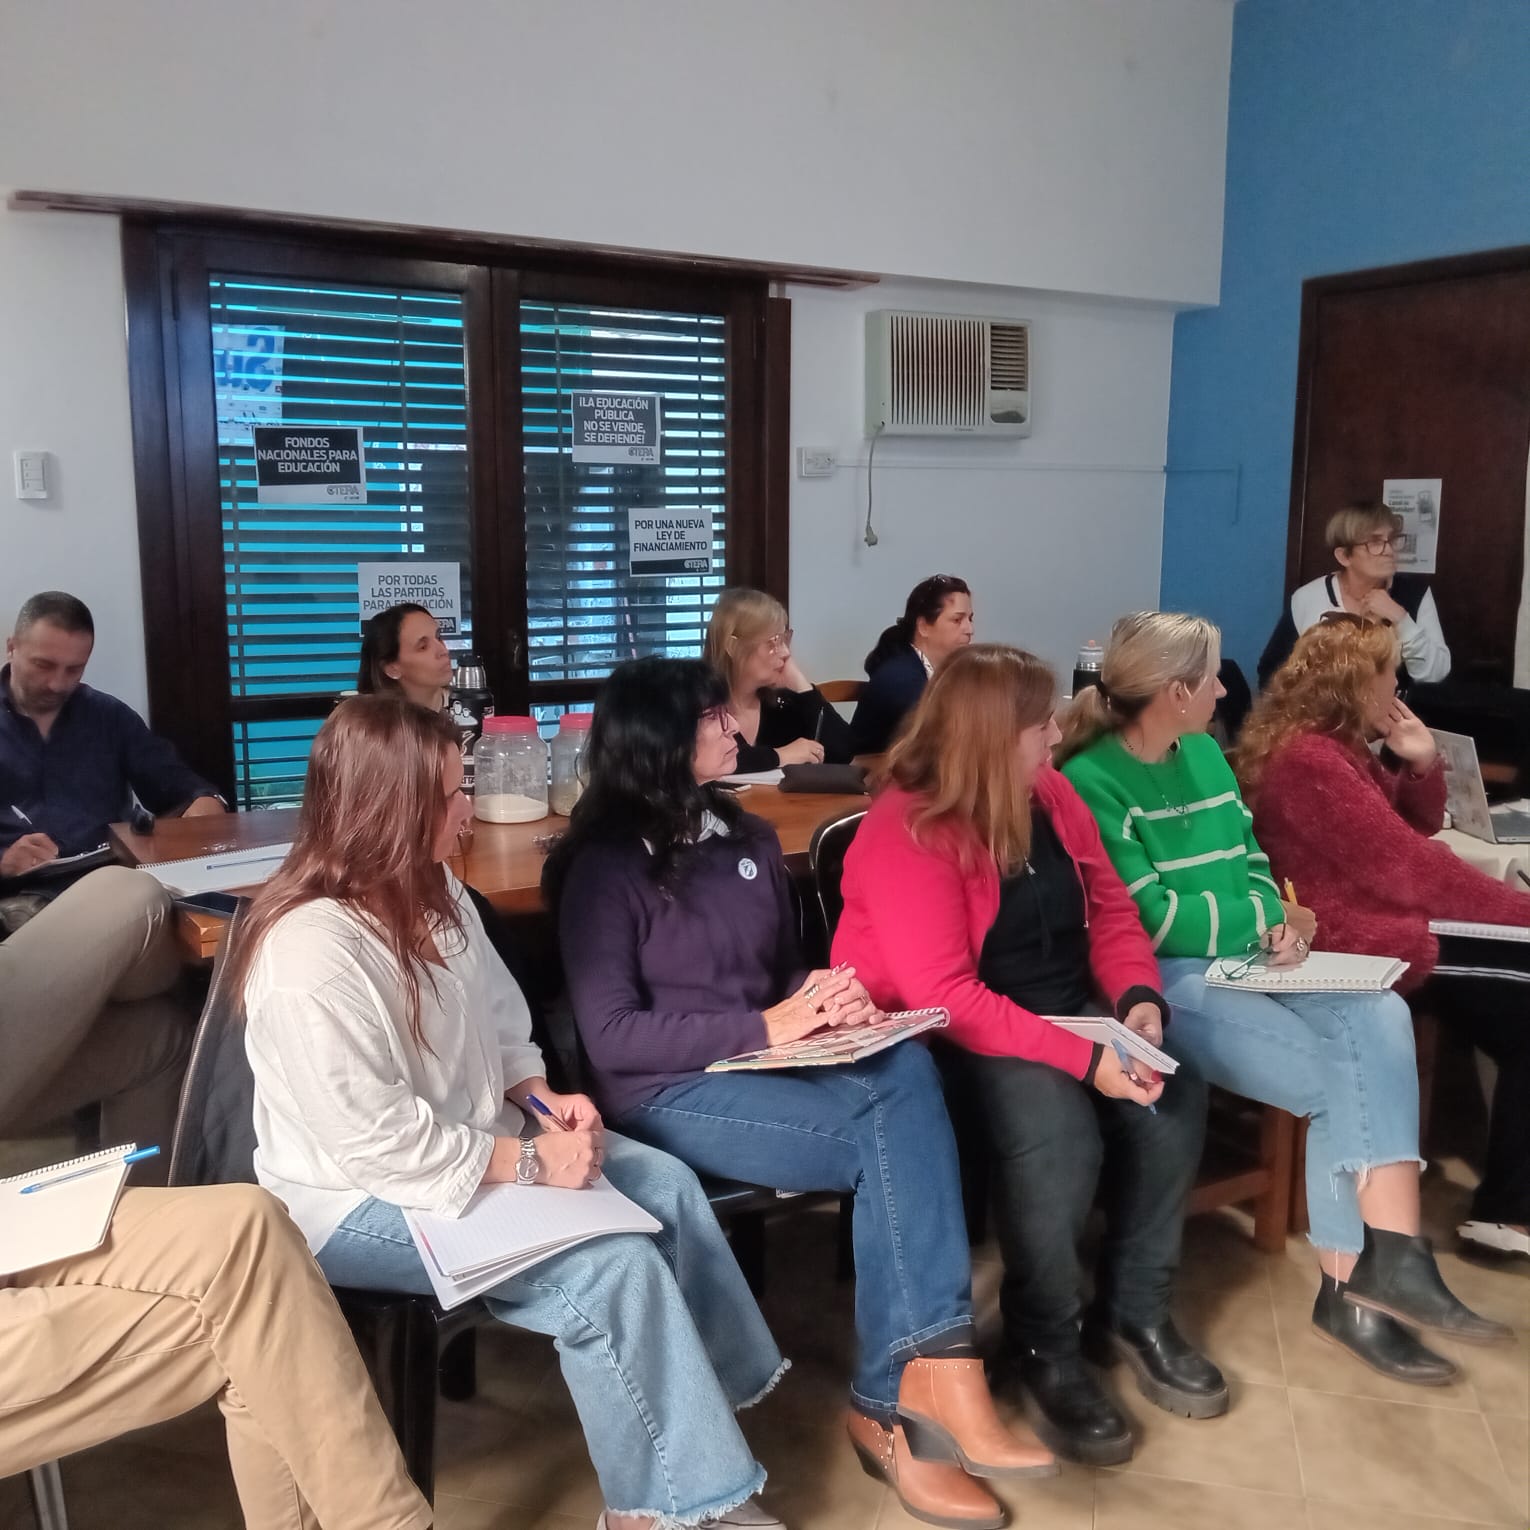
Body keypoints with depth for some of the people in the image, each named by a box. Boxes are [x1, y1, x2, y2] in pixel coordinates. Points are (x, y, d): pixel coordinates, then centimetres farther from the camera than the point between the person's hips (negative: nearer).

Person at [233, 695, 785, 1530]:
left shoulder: (430, 891, 1)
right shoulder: (310, 959, -29)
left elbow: (498, 1019, 11)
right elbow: (383, 1145, -29)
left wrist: (542, 1098, -7)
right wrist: (531, 1165, -24)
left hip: (466, 1140, 9)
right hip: (361, 1197, -9)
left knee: (666, 1185, 0)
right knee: (616, 1268, -21)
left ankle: (714, 1411, 16)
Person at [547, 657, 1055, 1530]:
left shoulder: (749, 839, 14)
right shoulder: (606, 868, -7)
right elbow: (612, 1037, -13)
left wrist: (829, 1004, -4)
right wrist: (762, 1028, -19)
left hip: (771, 1063, 6)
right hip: (669, 1094, -6)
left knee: (906, 1068, -27)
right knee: (887, 1138, -27)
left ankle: (900, 1398, -27)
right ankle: (939, 1376, -17)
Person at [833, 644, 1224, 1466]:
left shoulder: (1049, 793, 3)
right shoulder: (907, 833, -21)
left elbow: (1110, 908, 9)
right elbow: (945, 997, -27)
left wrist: (1140, 998, -11)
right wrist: (1083, 1058, -30)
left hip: (1071, 1013, 7)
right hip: (950, 1038, -7)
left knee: (1175, 1098, -15)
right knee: (1059, 1135, -31)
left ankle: (1134, 1309, 7)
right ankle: (1042, 1347, -6)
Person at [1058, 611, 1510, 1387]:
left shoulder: (1206, 756, 16)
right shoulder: (1092, 781, -10)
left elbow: (1253, 867, 18)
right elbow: (1147, 921, -15)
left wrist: (1275, 923, -4)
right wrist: (1260, 918, -5)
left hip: (1246, 964, 7)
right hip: (1164, 983, -7)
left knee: (1381, 1015, -20)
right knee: (1342, 1077, -19)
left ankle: (1381, 1263, -17)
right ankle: (1365, 1273, -2)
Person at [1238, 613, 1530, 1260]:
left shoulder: (1340, 748, 13)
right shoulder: (1308, 759, -19)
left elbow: (1415, 830, 20)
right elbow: (1404, 863, -20)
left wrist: (1422, 763, 1)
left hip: (1388, 918, 10)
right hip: (1362, 940, -10)